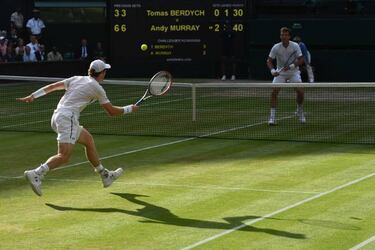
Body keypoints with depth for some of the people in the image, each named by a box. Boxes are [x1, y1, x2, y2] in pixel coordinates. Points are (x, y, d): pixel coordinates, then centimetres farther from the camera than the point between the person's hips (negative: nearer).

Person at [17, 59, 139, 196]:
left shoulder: (77, 79, 16)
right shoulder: (97, 88, -1)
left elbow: (52, 86, 13)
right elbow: (112, 111, 4)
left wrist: (33, 96, 15)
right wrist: (129, 109, 18)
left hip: (57, 117, 9)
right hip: (68, 118, -9)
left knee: (88, 139, 21)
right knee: (64, 156, -15)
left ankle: (105, 175, 30)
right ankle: (36, 174, -31)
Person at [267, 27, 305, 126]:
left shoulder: (295, 46, -14)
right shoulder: (276, 47, -14)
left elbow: (301, 60, -11)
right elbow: (269, 60, -5)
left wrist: (291, 66, -26)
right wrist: (272, 70, -23)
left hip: (293, 72, 0)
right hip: (280, 73, 0)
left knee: (300, 91, -13)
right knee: (274, 91, -17)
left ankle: (300, 111, 15)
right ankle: (272, 116, -10)